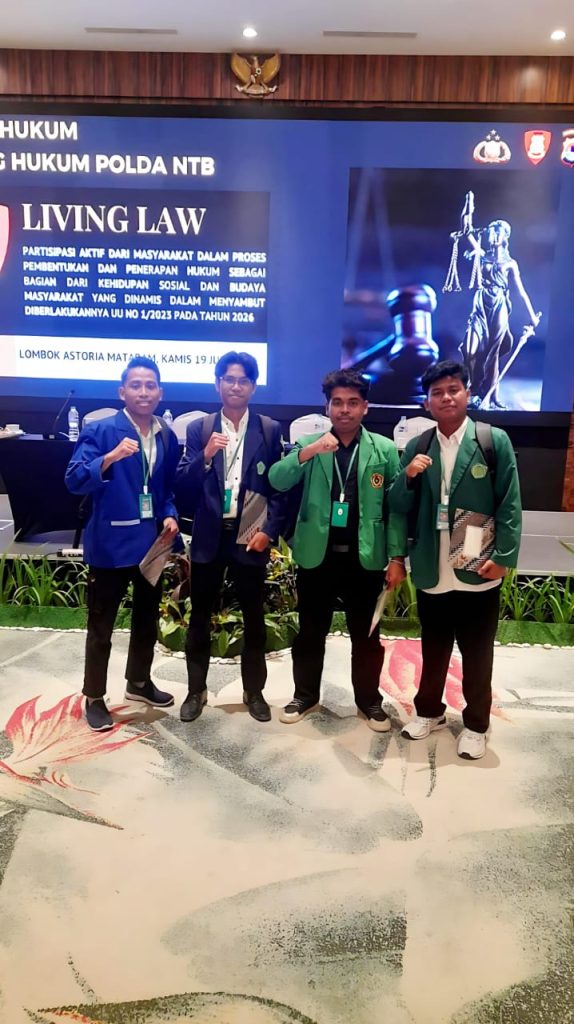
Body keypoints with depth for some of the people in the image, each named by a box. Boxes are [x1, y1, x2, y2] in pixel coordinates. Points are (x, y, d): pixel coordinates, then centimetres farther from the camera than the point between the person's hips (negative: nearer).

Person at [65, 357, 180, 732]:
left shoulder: (167, 437, 5)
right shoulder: (100, 430, -11)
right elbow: (75, 481, -21)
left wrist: (170, 515, -3)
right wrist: (112, 456, -36)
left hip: (152, 540, 6)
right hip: (111, 542, -5)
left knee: (148, 617, 18)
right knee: (101, 624, 6)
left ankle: (139, 682, 38)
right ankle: (94, 697, 21)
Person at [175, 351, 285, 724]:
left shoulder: (270, 430, 1)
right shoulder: (199, 429, 4)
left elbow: (280, 486, 0)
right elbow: (184, 488, -3)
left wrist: (269, 530, -9)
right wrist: (205, 456, -19)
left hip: (250, 537, -1)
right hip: (209, 537, 1)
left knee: (254, 619, 10)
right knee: (200, 617, 9)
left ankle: (254, 691, 25)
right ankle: (196, 691, 25)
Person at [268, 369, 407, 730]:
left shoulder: (385, 450, 1)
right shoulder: (308, 444, 2)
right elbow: (277, 481, -12)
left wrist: (397, 557, -5)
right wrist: (307, 452, -27)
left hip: (365, 558, 0)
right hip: (316, 556, 1)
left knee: (367, 636, 12)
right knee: (310, 633, 13)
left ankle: (369, 700, 30)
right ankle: (306, 695, 32)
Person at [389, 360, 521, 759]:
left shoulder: (495, 441, -4)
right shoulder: (416, 447, 5)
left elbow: (510, 504, -5)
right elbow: (401, 508, 5)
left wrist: (503, 557, -12)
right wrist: (408, 476, -14)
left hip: (477, 572, -2)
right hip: (432, 572, 3)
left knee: (477, 653, 11)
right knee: (433, 648, 18)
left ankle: (476, 725, 27)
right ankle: (429, 711, 36)